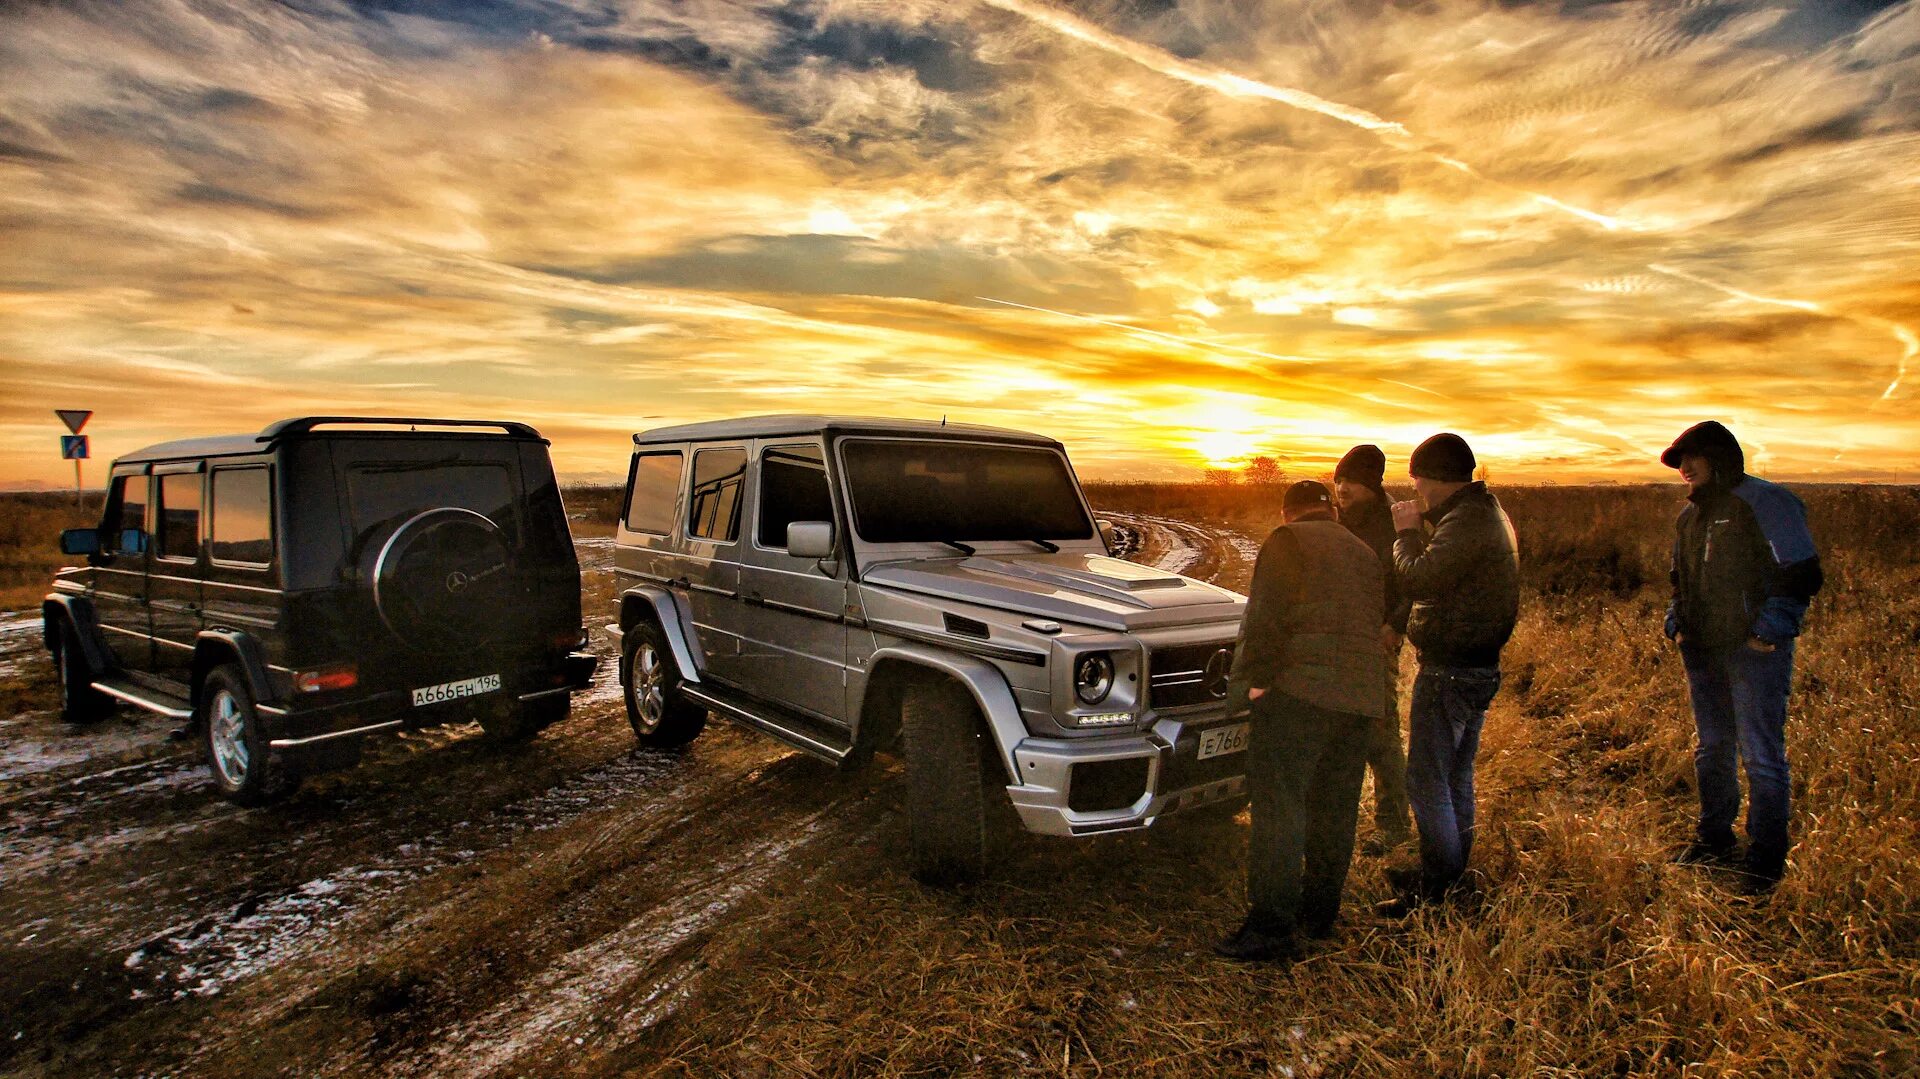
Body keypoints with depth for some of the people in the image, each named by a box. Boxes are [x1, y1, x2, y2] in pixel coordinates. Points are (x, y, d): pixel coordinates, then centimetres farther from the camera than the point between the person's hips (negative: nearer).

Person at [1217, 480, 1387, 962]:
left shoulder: (1287, 541, 0)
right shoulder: (1366, 555, 23)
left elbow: (1266, 616, -11)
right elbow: (1376, 624, 24)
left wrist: (1254, 678, -7)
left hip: (1299, 689, -8)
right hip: (1360, 696, 8)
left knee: (1278, 808, -7)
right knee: (1334, 809, 16)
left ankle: (1271, 927, -8)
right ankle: (1319, 912, 27)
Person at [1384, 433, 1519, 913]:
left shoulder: (1466, 520, -20)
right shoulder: (1487, 513, 14)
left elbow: (1418, 581, -28)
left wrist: (1406, 532, -13)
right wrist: (1421, 530, 9)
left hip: (1449, 672, -11)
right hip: (1478, 667, 11)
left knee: (1427, 781, -4)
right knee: (1455, 777, 20)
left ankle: (1437, 892, 3)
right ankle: (1453, 874, 32)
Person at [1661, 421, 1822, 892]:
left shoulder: (1765, 502, -10)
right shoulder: (1691, 514, 13)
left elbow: (1801, 574, -13)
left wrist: (1770, 629, -17)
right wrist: (1676, 621, 13)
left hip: (1755, 650, -7)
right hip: (1702, 651, 7)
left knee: (1761, 756, -1)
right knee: (1711, 750, 16)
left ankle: (1766, 857, 11)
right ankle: (1714, 839, 29)